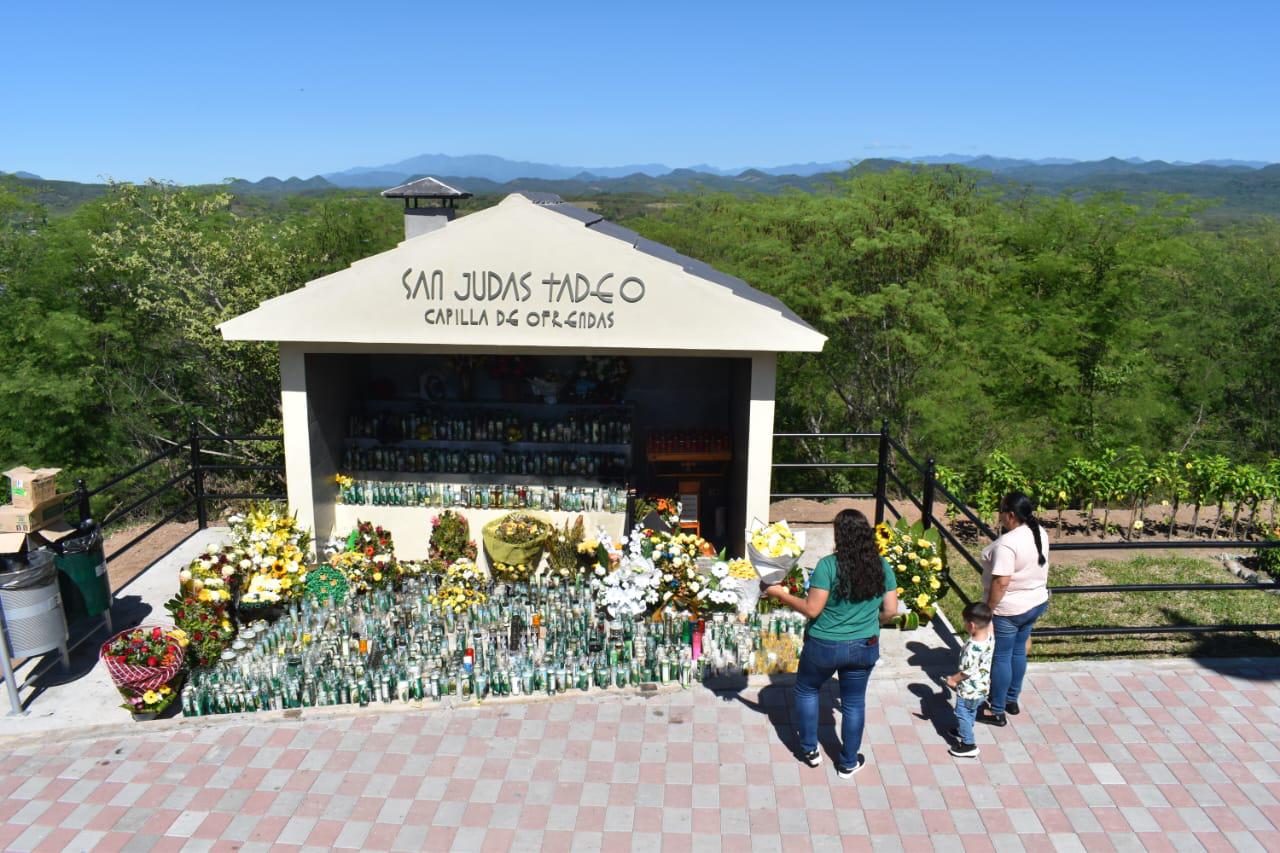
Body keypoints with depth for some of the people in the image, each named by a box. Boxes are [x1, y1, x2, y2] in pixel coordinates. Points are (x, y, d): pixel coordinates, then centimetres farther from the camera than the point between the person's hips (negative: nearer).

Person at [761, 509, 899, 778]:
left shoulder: (829, 565, -21)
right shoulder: (882, 566, -7)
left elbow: (812, 609, -21)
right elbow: (891, 610, -1)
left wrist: (781, 594, -9)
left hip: (824, 646, -3)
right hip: (864, 647, 3)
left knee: (806, 690, 23)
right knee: (854, 703, 20)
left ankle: (810, 750, 32)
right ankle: (848, 763, 33)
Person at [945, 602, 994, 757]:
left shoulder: (972, 647, -35)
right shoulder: (989, 637, -13)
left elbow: (967, 671, -27)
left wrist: (953, 679, -13)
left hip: (969, 689, -9)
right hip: (982, 686, 9)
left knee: (962, 713, 10)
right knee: (971, 711, 28)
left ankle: (968, 744, 19)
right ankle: (963, 731, 48)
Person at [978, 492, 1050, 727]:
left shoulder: (1007, 543, -29)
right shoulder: (1040, 533, -1)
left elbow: (1001, 582, -29)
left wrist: (989, 608, -18)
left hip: (1009, 610, -8)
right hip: (1036, 602, 9)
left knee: (1001, 658, 5)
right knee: (1018, 651, 22)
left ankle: (997, 711, 17)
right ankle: (1012, 699, 38)